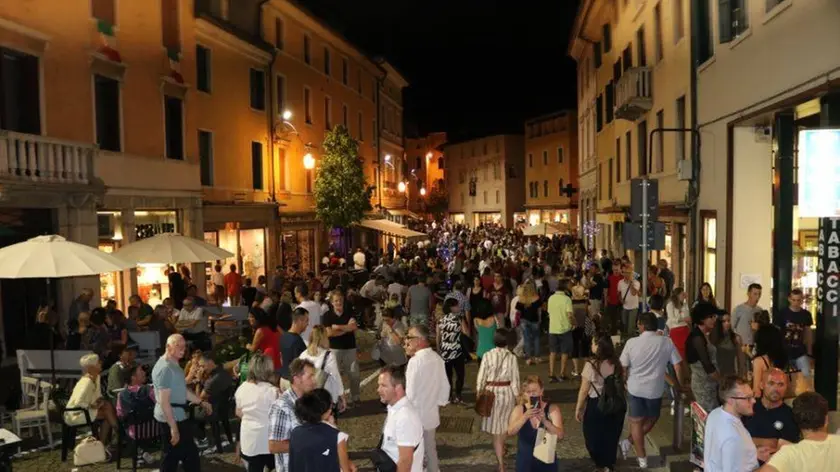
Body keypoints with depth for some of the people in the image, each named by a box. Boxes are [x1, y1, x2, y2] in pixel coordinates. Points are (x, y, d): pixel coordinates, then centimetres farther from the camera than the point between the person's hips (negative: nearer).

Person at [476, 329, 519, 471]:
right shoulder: (512, 357, -9)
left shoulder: (487, 355, -10)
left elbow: (481, 377, -6)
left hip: (491, 392, -1)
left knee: (496, 428, 6)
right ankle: (501, 449, 44)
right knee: (504, 423, 23)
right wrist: (517, 397, 6)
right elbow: (515, 381, -5)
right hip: (507, 393, 1)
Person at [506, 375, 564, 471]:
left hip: (546, 462, 0)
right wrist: (525, 417, -33)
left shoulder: (552, 409, -5)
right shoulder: (519, 409, -4)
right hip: (525, 462, 0)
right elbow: (510, 432, -19)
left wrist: (544, 421, -32)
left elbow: (560, 435, -16)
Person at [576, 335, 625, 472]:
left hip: (596, 405, -5)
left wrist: (578, 409, -4)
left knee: (594, 437, 18)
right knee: (611, 436, 23)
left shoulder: (591, 365, -23)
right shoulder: (616, 363, -7)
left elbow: (584, 391, -16)